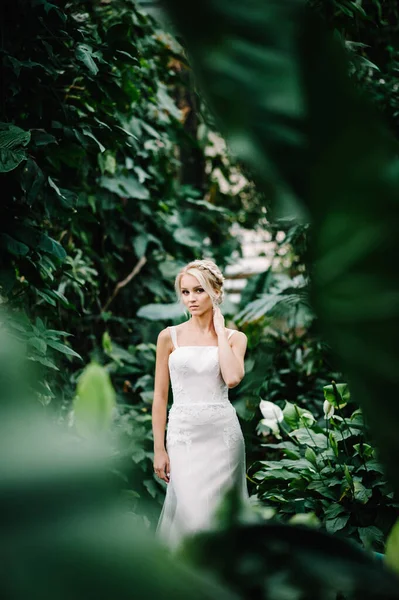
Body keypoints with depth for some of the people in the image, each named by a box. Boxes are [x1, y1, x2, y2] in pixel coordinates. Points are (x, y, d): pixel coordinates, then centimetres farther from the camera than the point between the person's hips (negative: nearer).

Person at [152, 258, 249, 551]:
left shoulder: (234, 337, 6)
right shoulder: (170, 336, 4)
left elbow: (233, 378, -14)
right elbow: (160, 396, 5)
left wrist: (220, 331, -4)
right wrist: (159, 449, 0)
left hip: (223, 431, 1)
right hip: (183, 433, -1)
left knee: (217, 513, 0)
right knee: (191, 513, -11)